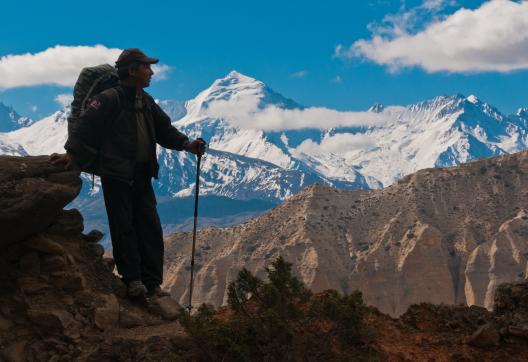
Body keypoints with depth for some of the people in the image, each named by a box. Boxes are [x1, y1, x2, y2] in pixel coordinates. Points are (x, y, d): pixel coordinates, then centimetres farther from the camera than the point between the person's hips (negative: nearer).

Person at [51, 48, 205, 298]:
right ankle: (132, 280, 7)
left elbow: (164, 129, 17)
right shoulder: (109, 99, -10)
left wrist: (187, 144, 3)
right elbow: (84, 125, -12)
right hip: (116, 176, -7)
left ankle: (152, 283, 8)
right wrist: (73, 153, -22)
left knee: (151, 229, 4)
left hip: (141, 177, 7)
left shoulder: (146, 102, 15)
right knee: (124, 229, -2)